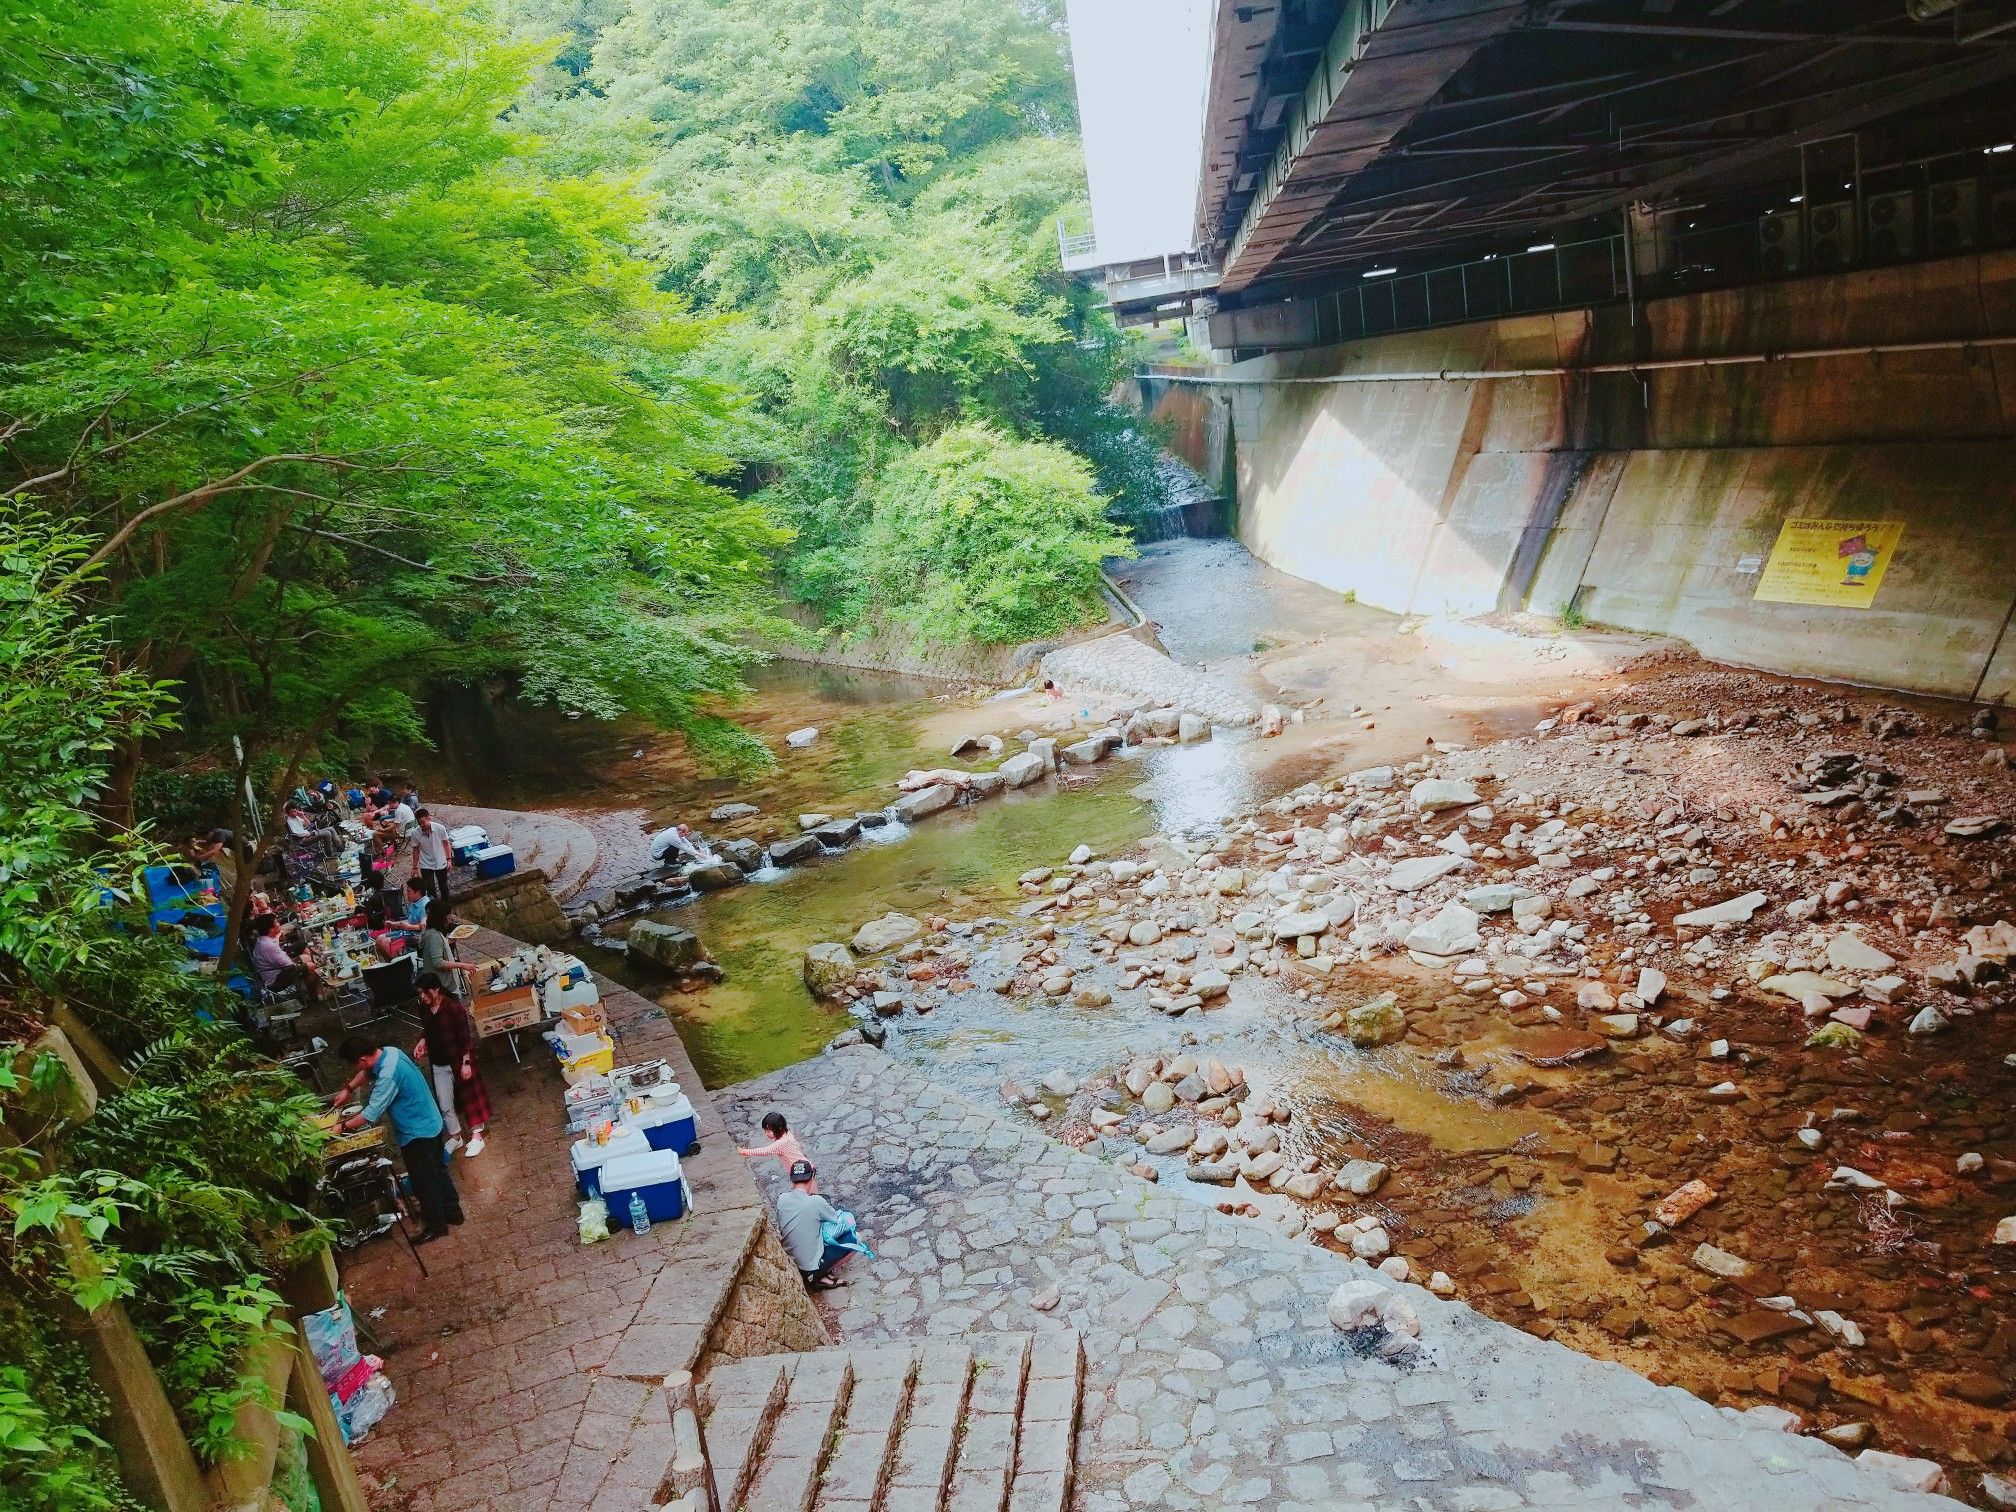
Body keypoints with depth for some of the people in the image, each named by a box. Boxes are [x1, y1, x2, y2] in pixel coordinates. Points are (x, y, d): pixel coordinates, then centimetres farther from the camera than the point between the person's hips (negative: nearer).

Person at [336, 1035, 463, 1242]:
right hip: (430, 1122, 9)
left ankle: (436, 1226, 27)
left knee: (424, 1180, 10)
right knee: (437, 1170, 24)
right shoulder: (388, 1052, -6)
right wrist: (347, 1090, 12)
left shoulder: (388, 1075, -34)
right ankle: (452, 1211, 40)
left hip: (417, 1133, -9)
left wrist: (343, 1127, -14)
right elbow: (367, 1071, 18)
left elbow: (371, 1114, -26)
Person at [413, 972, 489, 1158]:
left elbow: (466, 1037, -17)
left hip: (459, 1060, -6)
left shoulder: (454, 1008, -22)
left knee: (469, 1096, 9)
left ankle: (477, 1137, 21)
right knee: (445, 1104, 12)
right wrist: (422, 1041, -4)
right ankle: (455, 1137, 30)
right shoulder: (424, 1009, -4)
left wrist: (466, 1062, -18)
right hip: (438, 1064, 6)